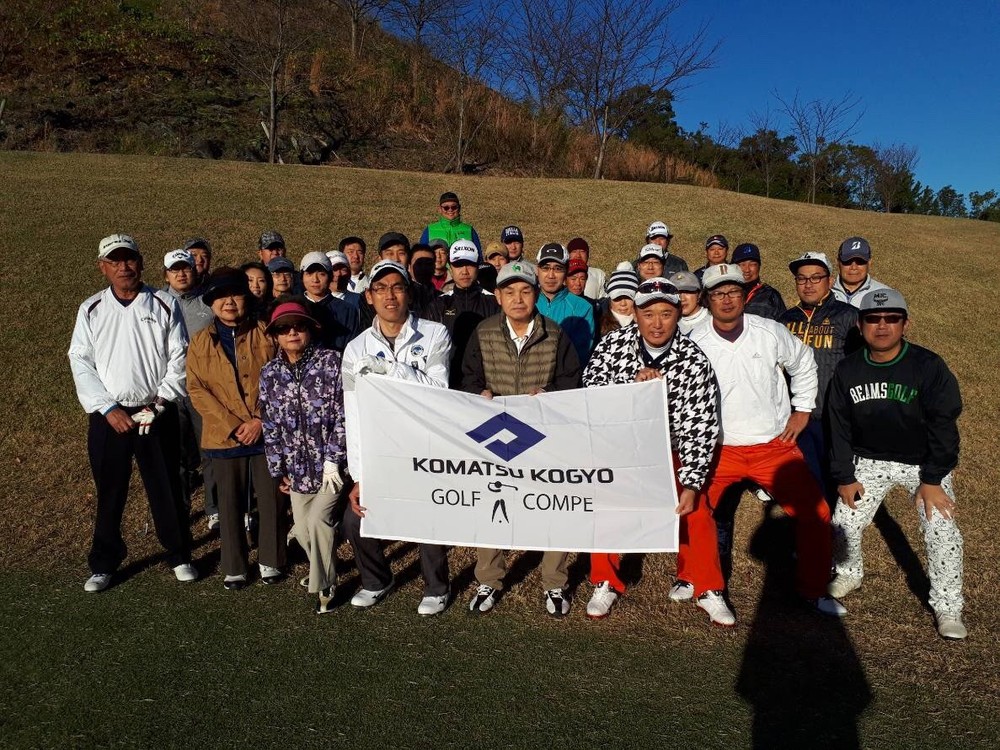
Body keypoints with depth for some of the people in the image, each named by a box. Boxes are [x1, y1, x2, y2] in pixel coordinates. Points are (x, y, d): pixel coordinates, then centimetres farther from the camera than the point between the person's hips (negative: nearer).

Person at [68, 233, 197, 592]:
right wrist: (108, 409, -10)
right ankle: (103, 564, 25)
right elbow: (80, 362, 0)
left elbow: (179, 359, -2)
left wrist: (158, 403, -10)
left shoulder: (165, 305, 0)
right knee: (109, 492, 9)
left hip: (157, 414, -1)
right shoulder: (91, 310, 3)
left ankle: (179, 556, 23)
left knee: (167, 488, 6)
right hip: (108, 415, 1)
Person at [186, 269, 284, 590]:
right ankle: (234, 568, 22)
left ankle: (270, 561, 23)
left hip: (267, 433, -1)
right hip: (224, 436, 1)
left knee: (270, 500, 5)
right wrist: (232, 426, -11)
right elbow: (196, 389, -1)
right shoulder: (200, 342, 6)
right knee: (230, 504, 8)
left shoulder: (265, 335, 2)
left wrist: (261, 420, -11)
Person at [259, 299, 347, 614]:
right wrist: (278, 470, 6)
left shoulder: (331, 361, -10)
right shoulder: (270, 373, 4)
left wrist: (333, 460, -15)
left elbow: (344, 414, -12)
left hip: (331, 461, -4)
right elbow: (270, 426, 7)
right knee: (301, 528, 10)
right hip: (298, 464, 5)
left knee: (318, 518, -15)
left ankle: (325, 586, 7)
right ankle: (322, 569, 41)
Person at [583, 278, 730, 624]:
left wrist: (691, 484, -24)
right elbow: (591, 383, -17)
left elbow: (701, 427, -19)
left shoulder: (694, 361, -18)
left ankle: (708, 590, 15)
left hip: (670, 448, -1)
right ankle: (605, 585, 15)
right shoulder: (614, 343, -13)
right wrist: (633, 382, -34)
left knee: (696, 511, -7)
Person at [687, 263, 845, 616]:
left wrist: (802, 410, 10)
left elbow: (803, 364, 11)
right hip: (719, 448, -1)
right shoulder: (694, 344, -9)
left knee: (815, 512, 0)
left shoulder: (771, 332, -6)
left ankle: (814, 590, 24)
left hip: (775, 445, 1)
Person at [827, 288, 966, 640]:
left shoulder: (929, 366, -19)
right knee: (844, 522, 1)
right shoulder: (847, 370, -9)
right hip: (870, 461, 3)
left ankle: (947, 607, 11)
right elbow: (839, 426, -2)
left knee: (942, 531, -10)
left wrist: (932, 480, -17)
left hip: (924, 463, -2)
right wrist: (844, 477, -3)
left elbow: (943, 424, -15)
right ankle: (849, 573, 32)